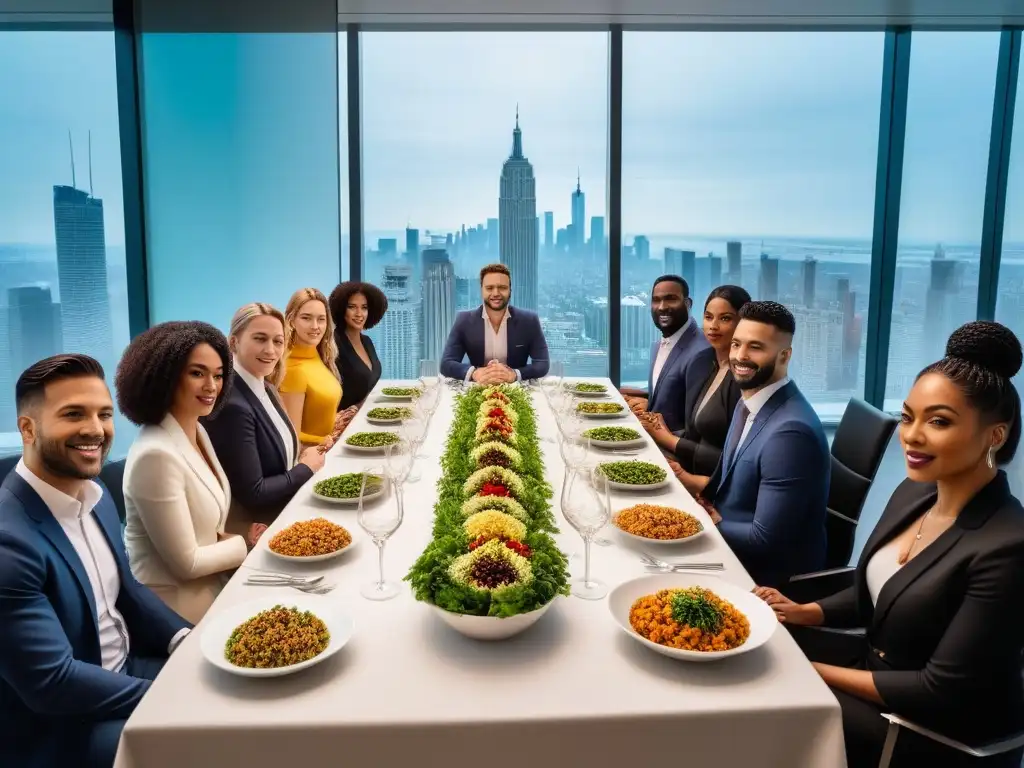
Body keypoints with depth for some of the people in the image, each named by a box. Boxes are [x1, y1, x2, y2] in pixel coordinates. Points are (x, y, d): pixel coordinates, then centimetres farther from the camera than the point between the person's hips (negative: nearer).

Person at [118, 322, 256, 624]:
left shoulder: (197, 432, 1)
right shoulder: (157, 455, -27)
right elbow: (186, 563, -22)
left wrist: (235, 540, -7)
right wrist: (246, 544, -9)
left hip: (209, 590, 8)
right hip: (174, 611, -8)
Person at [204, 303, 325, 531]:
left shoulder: (265, 388, 3)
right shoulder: (231, 405, -24)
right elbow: (252, 493, -22)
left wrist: (303, 461, -7)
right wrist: (306, 468, -11)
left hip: (279, 517, 8)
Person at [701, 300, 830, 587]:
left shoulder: (791, 431, -28)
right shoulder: (748, 403, 2)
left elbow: (765, 539, -26)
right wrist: (701, 484, -4)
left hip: (768, 574, -7)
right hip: (731, 549, 7)